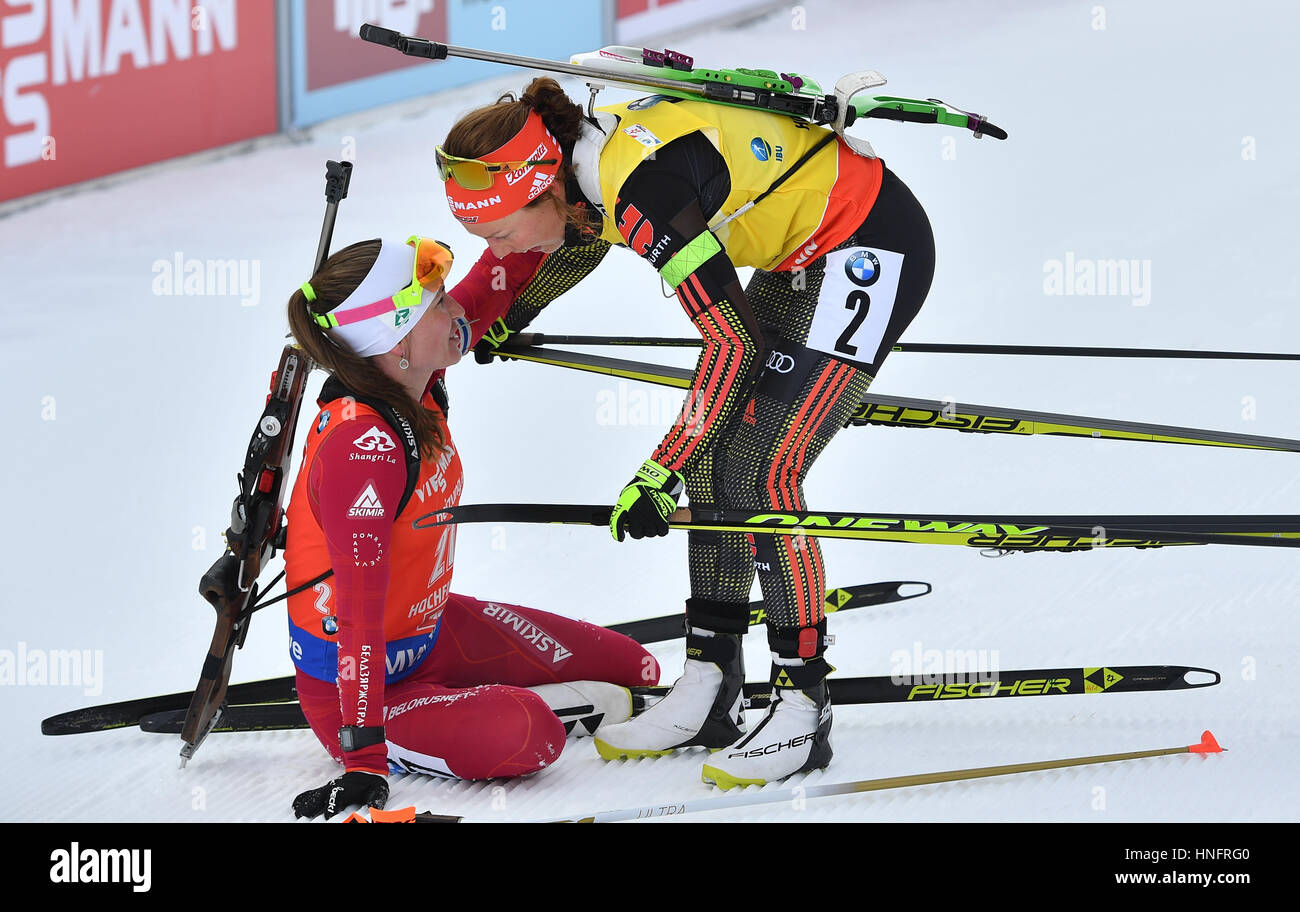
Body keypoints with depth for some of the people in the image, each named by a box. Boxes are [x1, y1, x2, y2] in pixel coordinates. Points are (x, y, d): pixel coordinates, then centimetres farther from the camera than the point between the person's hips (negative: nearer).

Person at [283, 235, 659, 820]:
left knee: (634, 672, 7)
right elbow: (359, 614, -33)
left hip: (429, 632, 9)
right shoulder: (362, 444, -31)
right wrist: (365, 762, -35)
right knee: (522, 738, -33)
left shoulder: (415, 384, -8)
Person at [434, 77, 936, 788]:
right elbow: (583, 237, 22)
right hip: (801, 256, 10)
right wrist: (508, 322, 37)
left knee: (760, 471, -13)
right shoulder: (584, 160, -4)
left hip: (875, 246, -10)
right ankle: (707, 691, 12)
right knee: (713, 456, 7)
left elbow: (735, 342, -28)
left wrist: (660, 473, -24)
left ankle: (802, 709, -7)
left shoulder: (644, 184, -31)